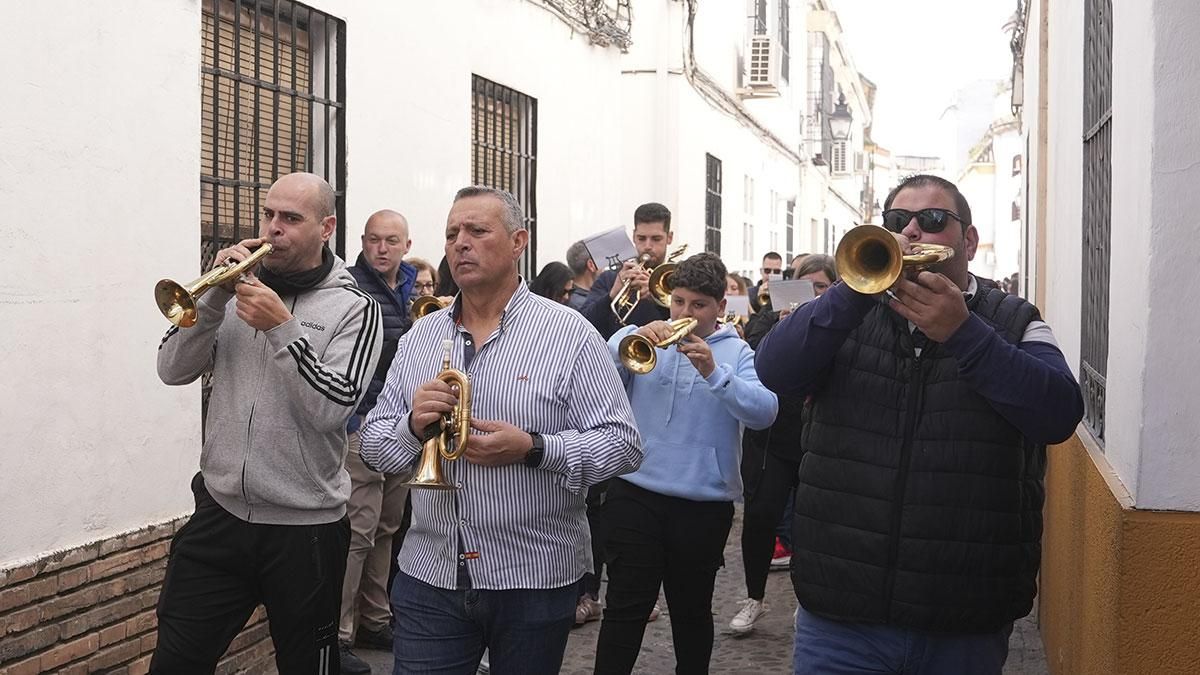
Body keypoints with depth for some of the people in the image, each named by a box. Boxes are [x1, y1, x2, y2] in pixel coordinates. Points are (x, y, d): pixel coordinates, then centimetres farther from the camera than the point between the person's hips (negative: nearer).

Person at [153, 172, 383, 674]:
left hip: (304, 526, -3)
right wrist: (213, 297, -12)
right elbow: (173, 369, 0)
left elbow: (332, 408, -17)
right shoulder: (241, 288, 6)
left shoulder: (355, 308, -5)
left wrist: (282, 328, -22)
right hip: (219, 513, 3)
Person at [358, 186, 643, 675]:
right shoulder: (419, 337, 8)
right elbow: (374, 446, 9)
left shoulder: (569, 333, -6)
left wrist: (533, 449, -22)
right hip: (428, 578, 3)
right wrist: (412, 427, -13)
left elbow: (623, 444, -9)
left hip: (535, 581, -3)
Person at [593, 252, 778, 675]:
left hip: (705, 505, 1)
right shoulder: (637, 337, 5)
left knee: (692, 610, 14)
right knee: (626, 608, 0)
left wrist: (713, 372, -28)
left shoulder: (738, 354, 3)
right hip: (637, 494, 0)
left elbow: (764, 412, -14)